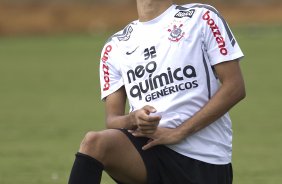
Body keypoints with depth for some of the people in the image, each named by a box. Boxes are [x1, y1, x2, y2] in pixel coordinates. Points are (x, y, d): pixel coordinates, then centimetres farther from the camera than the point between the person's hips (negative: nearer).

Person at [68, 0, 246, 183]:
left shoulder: (201, 17, 4)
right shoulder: (115, 47, 14)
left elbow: (235, 87, -3)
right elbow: (113, 119, 9)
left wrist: (178, 132, -11)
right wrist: (134, 120, -17)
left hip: (205, 161, -2)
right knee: (95, 142, -28)